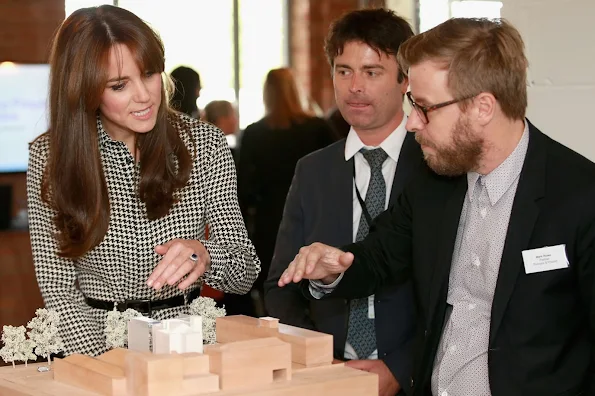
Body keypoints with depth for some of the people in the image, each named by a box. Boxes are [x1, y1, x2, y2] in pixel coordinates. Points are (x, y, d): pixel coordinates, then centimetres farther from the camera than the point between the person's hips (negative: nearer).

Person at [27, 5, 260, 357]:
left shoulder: (205, 145, 0)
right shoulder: (50, 158, -1)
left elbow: (246, 273, -3)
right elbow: (57, 284, -2)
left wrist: (205, 255, -25)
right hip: (97, 340, 0)